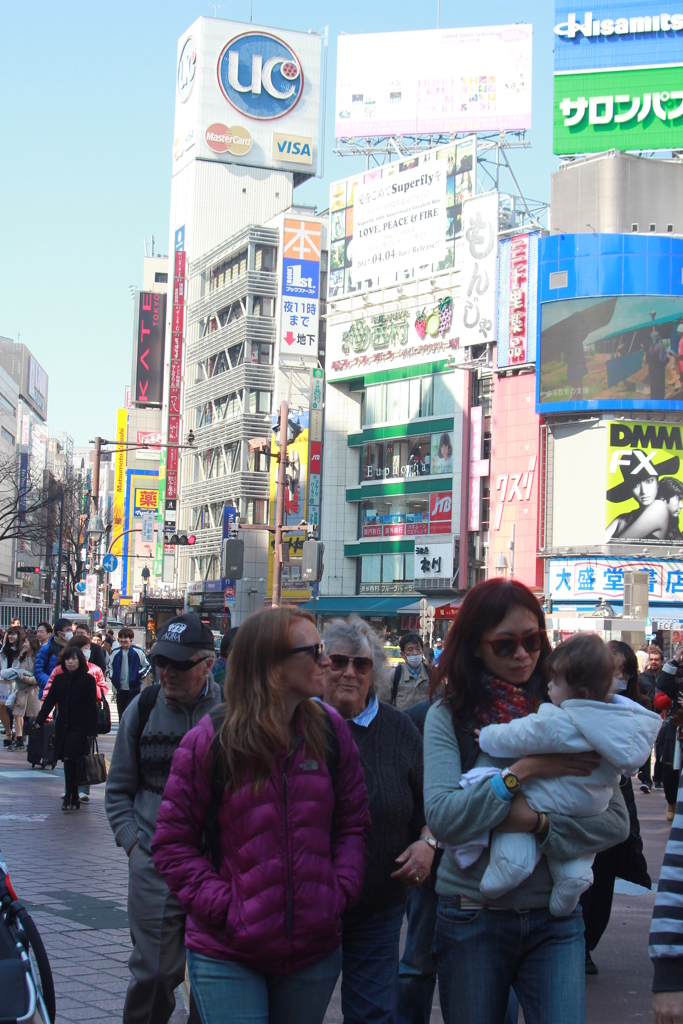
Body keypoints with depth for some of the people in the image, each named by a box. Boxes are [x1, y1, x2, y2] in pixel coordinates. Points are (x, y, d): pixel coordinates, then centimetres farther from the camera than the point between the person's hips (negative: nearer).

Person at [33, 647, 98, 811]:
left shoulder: (87, 680, -2)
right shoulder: (59, 680, 9)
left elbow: (92, 706, -5)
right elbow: (49, 702, 9)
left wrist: (92, 730, -10)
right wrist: (39, 721, -3)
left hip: (79, 728, -4)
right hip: (62, 727, 4)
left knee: (71, 760, -14)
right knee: (69, 762, 6)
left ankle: (69, 798, -11)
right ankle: (73, 798, 14)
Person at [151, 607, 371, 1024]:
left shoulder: (330, 729, 1)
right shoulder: (209, 740, -9)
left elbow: (354, 823, 9)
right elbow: (173, 843, -5)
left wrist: (341, 892, -5)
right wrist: (222, 907, -14)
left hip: (315, 950, 4)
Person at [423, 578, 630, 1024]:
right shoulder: (449, 716, -3)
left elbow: (617, 820, -4)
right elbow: (443, 818, -16)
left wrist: (540, 823, -19)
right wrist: (524, 771, -20)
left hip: (555, 919, 1)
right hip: (473, 918, -1)